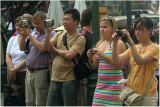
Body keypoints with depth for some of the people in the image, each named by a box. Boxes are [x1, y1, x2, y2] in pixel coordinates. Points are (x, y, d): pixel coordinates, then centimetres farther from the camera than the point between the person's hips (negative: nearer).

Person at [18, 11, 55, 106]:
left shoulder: (50, 34, -7)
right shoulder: (33, 34, 17)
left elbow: (42, 48, -21)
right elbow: (22, 48, 14)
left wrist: (29, 35, -12)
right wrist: (23, 35, -2)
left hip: (42, 72, -8)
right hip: (29, 72, 8)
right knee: (30, 103, 10)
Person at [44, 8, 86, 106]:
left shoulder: (80, 39, -6)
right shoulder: (59, 35, 14)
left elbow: (69, 55, -18)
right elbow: (47, 47, 2)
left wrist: (55, 49, -2)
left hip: (69, 81, -6)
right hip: (55, 80, 6)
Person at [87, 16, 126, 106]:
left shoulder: (118, 43, -6)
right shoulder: (99, 44, 14)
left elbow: (120, 65, -15)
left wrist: (103, 55, -18)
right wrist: (91, 57, -2)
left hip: (114, 84, -6)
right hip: (101, 83, 6)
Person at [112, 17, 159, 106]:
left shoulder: (154, 48, -6)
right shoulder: (134, 48, 14)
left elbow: (139, 61, -24)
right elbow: (116, 60, 3)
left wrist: (130, 42, -27)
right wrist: (115, 43, -10)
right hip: (132, 92, 5)